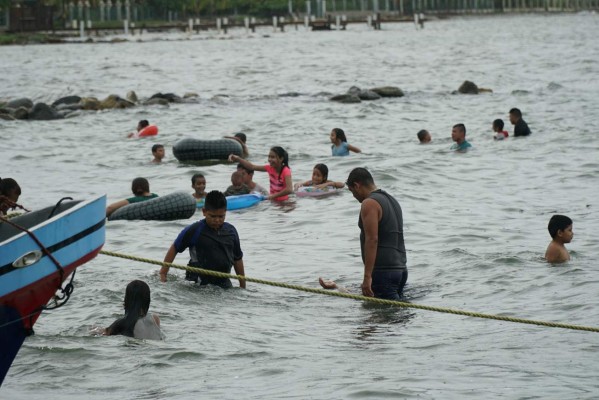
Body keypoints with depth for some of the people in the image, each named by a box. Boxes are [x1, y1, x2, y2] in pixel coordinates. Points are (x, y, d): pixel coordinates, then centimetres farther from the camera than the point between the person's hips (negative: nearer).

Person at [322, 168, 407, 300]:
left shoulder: (369, 203, -10)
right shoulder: (392, 201, 20)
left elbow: (372, 239, -19)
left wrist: (367, 277, -21)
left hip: (383, 270, -10)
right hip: (401, 269, 10)